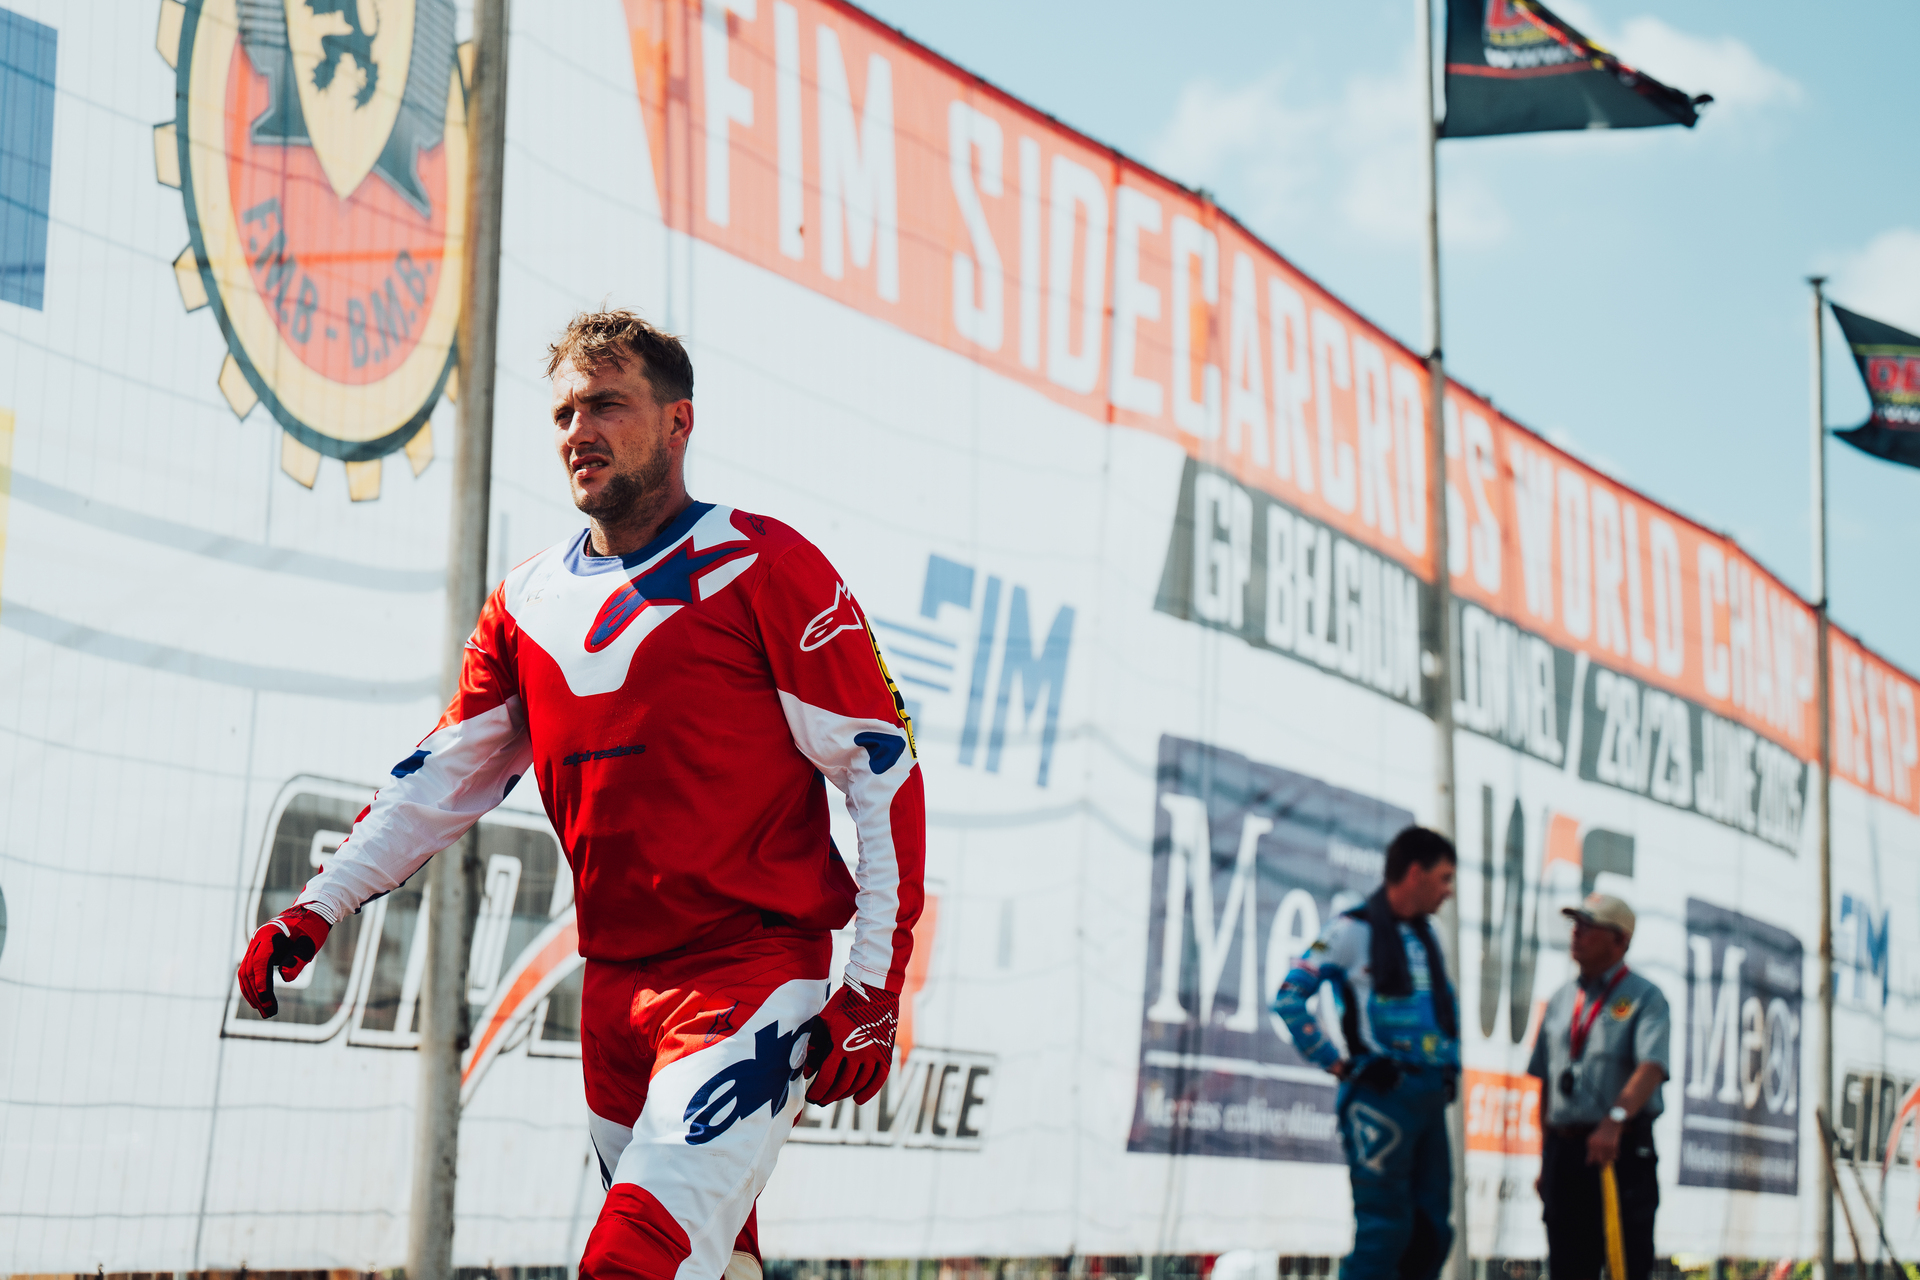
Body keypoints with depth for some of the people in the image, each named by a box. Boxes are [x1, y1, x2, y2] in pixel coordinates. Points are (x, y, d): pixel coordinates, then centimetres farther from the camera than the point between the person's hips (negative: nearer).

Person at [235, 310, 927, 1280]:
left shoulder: (763, 570, -7)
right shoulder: (529, 600, 11)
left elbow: (884, 768, -8)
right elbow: (447, 774, 18)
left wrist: (875, 988, -11)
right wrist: (318, 908, 9)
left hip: (752, 974, -6)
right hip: (614, 985, 6)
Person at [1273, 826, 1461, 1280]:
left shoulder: (1425, 936, 18)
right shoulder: (1354, 930, -5)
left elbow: (1447, 1010, 32)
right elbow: (1289, 999, -10)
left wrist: (1451, 1068, 17)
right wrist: (1338, 1065, -11)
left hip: (1430, 1096, 8)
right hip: (1381, 1094, -8)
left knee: (1432, 1230, 6)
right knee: (1384, 1228, -10)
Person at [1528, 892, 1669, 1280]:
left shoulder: (1644, 998, -2)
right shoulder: (1561, 1001, 17)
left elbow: (1651, 1068, -18)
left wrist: (1614, 1121, -34)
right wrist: (1546, 1160, 16)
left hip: (1623, 1150, -6)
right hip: (1565, 1146, 6)